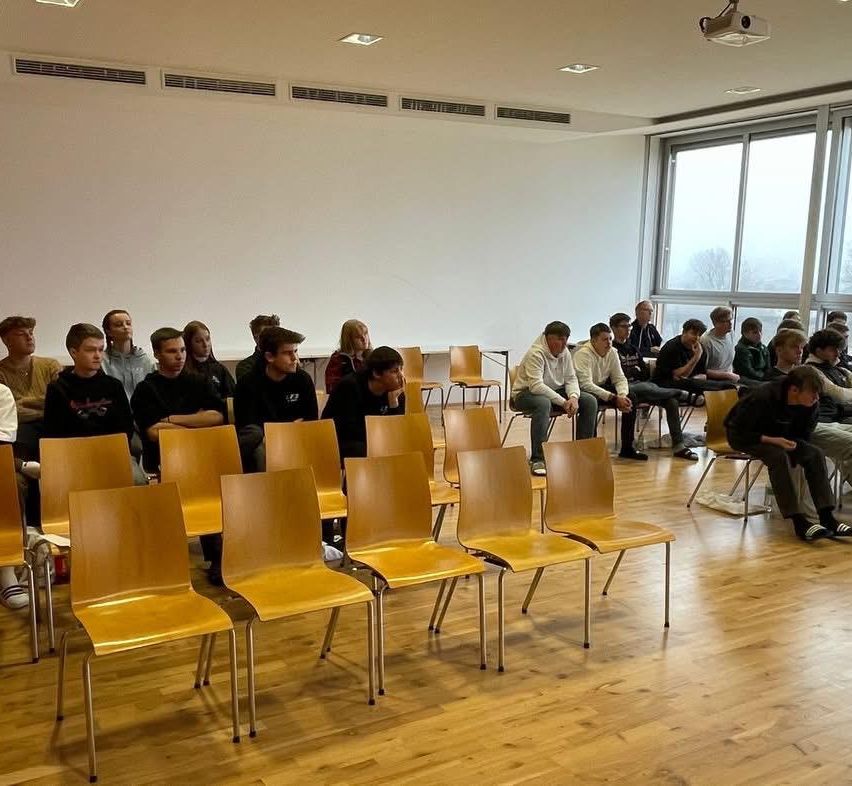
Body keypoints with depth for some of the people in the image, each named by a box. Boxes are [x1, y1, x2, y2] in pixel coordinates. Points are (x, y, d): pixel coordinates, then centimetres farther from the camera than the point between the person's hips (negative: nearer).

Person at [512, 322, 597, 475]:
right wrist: (563, 402, -32)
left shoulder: (564, 352, 1)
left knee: (590, 401, -6)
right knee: (543, 403, -42)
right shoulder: (536, 353, -24)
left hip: (555, 391, 8)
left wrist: (573, 397, -19)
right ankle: (537, 460, -37)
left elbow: (571, 378, 3)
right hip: (525, 394, -8)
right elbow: (536, 386, -32)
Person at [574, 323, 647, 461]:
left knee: (631, 399, -10)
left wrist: (622, 396, -22)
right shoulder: (583, 354, -24)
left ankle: (627, 448, -1)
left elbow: (619, 378, 1)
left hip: (603, 387, 7)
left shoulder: (612, 352, -2)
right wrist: (614, 398, -34)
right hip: (585, 392, -7)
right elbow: (586, 384, -32)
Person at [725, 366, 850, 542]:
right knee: (778, 456, -35)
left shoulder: (812, 405, -12)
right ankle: (798, 522, -33)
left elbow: (803, 435, 4)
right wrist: (773, 440, -33)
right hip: (745, 437, -6)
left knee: (815, 454, -18)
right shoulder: (762, 397, -31)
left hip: (778, 436, 6)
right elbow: (739, 433, -26)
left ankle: (827, 518, -20)